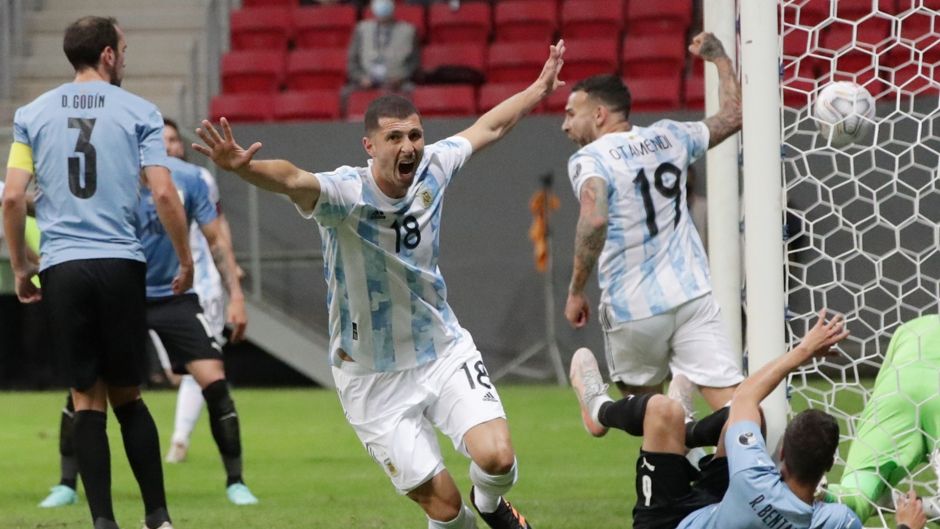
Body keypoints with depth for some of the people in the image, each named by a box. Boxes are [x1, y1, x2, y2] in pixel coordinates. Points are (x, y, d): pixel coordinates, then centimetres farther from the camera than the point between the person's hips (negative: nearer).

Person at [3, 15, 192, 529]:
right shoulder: (138, 112, 3)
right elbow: (163, 193, -4)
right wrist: (185, 260, 7)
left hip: (61, 269, 1)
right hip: (120, 264, -1)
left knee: (87, 398, 5)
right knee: (127, 395, 10)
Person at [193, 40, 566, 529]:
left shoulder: (432, 168, -6)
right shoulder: (345, 193, -23)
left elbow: (488, 127, 15)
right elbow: (294, 180, -46)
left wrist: (540, 89, 28)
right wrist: (242, 167, -66)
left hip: (444, 351, 4)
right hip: (372, 377, -4)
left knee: (497, 457, -17)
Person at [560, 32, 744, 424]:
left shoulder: (589, 159, -7)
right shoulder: (668, 137, 10)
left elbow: (595, 218, -26)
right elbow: (733, 116, 25)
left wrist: (576, 290, -18)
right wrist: (719, 58, 38)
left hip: (633, 310, -4)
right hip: (692, 296, 4)